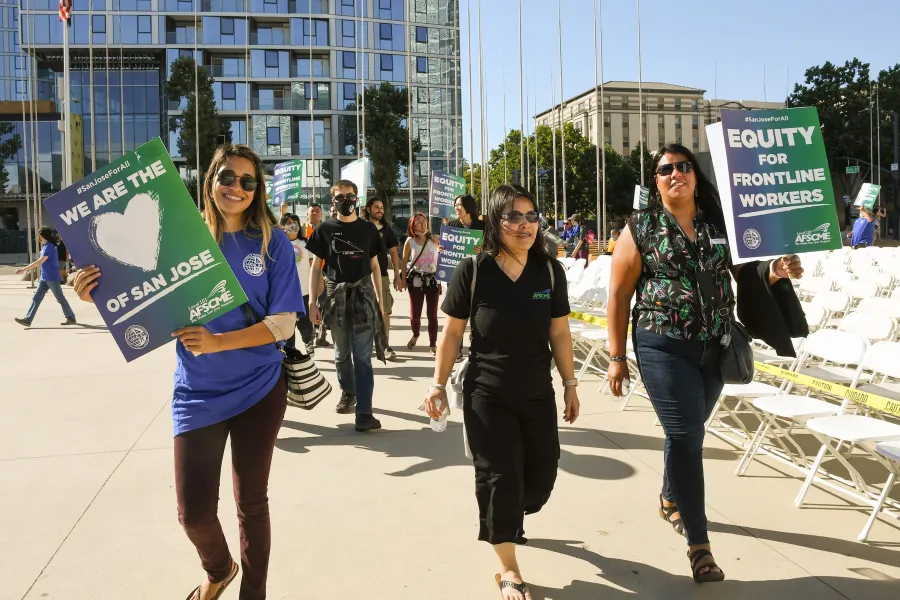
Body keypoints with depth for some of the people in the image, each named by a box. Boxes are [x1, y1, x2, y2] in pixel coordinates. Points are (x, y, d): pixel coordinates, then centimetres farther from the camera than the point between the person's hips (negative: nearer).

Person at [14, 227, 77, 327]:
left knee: (60, 298, -1)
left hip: (52, 278, -9)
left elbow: (40, 262, -26)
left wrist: (24, 270, -27)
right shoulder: (45, 246, 13)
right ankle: (27, 320, 3)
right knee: (36, 298, 4)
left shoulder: (49, 247, -17)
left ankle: (71, 318, 9)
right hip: (44, 278, 9)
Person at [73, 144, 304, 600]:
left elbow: (283, 324, -11)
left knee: (251, 503, 12)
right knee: (194, 513, 4)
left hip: (258, 390, -1)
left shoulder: (272, 244, -6)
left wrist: (218, 342, -25)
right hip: (198, 394, 1)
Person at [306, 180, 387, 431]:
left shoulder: (368, 229, 7)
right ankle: (348, 392, 37)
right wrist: (312, 301, -1)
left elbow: (374, 266, 11)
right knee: (342, 352, 14)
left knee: (362, 355, -5)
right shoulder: (325, 229, 5)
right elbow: (316, 267, 6)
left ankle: (364, 412, -7)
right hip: (335, 295, 1)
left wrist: (380, 299, 6)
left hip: (363, 293, -1)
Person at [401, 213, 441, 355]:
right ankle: (415, 335, 36)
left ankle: (433, 345, 11)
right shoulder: (410, 241, -1)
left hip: (433, 280, 0)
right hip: (416, 281, 0)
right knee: (414, 314, 4)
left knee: (432, 314, 1)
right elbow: (404, 260, 4)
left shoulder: (434, 239, 1)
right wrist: (403, 279, 2)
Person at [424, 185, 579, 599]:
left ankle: (507, 519, 48)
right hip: (487, 395, -4)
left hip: (539, 394, 4)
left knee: (542, 474, 13)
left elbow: (559, 333, 3)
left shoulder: (550, 270, -4)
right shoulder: (472, 271, -13)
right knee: (499, 476, 2)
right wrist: (439, 384, -4)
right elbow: (451, 332, -6)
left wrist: (570, 384, 6)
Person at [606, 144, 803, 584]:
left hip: (715, 346, 4)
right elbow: (619, 293, -4)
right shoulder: (640, 227, -4)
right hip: (664, 347, -4)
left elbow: (745, 274, 10)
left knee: (689, 431, 19)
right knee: (685, 437, -7)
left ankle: (670, 500, 45)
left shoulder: (720, 221, 4)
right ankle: (699, 544, 4)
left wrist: (775, 270, -14)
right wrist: (616, 357, -5)